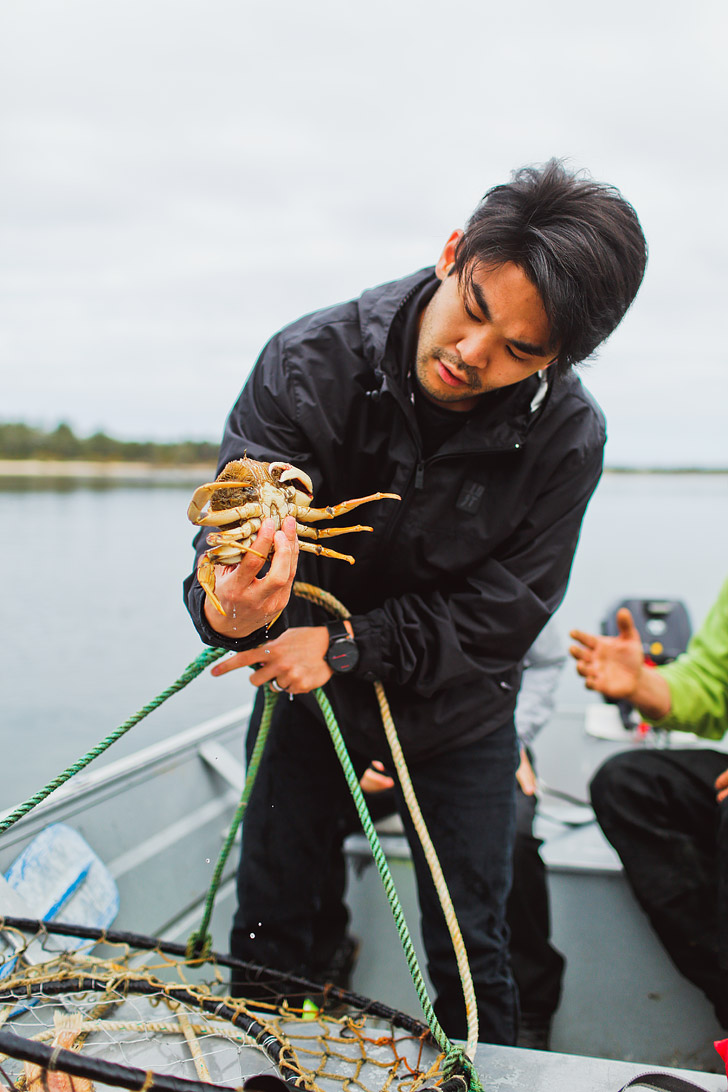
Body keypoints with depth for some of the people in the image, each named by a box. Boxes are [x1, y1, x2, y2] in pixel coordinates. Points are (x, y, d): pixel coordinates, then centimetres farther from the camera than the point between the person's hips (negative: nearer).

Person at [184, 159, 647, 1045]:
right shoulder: (310, 360, -23)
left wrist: (348, 643, -25)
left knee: (469, 951, 9)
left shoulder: (568, 437, -22)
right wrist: (229, 609, -50)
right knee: (267, 923, 15)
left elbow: (507, 609, -16)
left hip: (455, 713, 0)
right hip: (306, 686, 1)